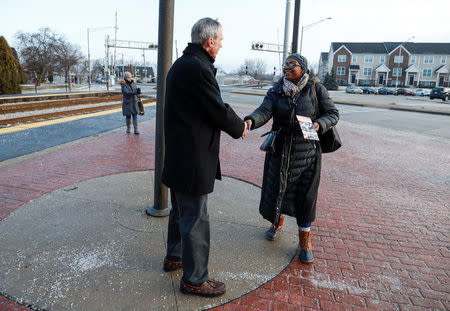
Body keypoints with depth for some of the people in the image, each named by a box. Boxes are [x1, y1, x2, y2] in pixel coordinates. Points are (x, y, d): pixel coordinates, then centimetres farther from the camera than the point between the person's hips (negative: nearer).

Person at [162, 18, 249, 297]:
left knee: (181, 211, 24)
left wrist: (234, 122, 11)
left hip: (178, 155, 11)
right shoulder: (198, 68, -21)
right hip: (193, 159, -11)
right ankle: (194, 279, 19)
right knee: (195, 219, 2)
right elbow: (219, 110, -17)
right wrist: (240, 128, 1)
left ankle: (174, 257, 43)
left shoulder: (181, 64, 13)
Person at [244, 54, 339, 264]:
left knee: (305, 194, 3)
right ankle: (277, 222, 41)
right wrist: (250, 121, -36)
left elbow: (333, 114, 0)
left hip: (307, 151, -2)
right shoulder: (276, 92, 2)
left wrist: (318, 125, -21)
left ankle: (305, 238, 23)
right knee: (275, 188, 9)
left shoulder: (316, 89, -2)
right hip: (280, 149, 2)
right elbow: (264, 111, -14)